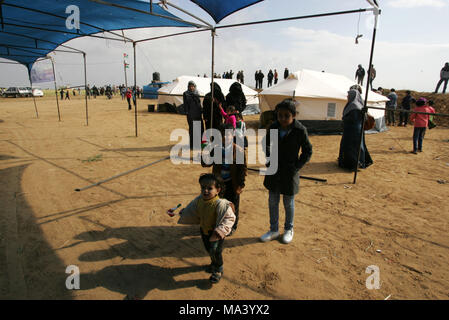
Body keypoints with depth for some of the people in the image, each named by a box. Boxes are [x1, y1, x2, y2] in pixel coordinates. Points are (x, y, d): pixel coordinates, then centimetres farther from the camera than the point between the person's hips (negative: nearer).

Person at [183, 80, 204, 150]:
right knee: (192, 128, -1)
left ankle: (198, 142, 19)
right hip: (190, 114, -4)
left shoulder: (197, 93, 13)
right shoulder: (185, 94, 1)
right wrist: (187, 112, -11)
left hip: (198, 113, 5)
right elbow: (185, 104, -3)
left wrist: (201, 111, 9)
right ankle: (192, 144, 8)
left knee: (201, 128, 2)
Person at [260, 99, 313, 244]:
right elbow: (266, 143, 13)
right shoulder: (273, 127, -5)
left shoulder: (300, 130, -16)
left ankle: (289, 229, 36)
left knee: (288, 203, 13)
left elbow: (307, 152, -6)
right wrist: (268, 160, 1)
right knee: (273, 202, 13)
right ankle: (274, 230, 31)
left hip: (289, 173, -3)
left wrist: (296, 168, -12)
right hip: (274, 171, 4)